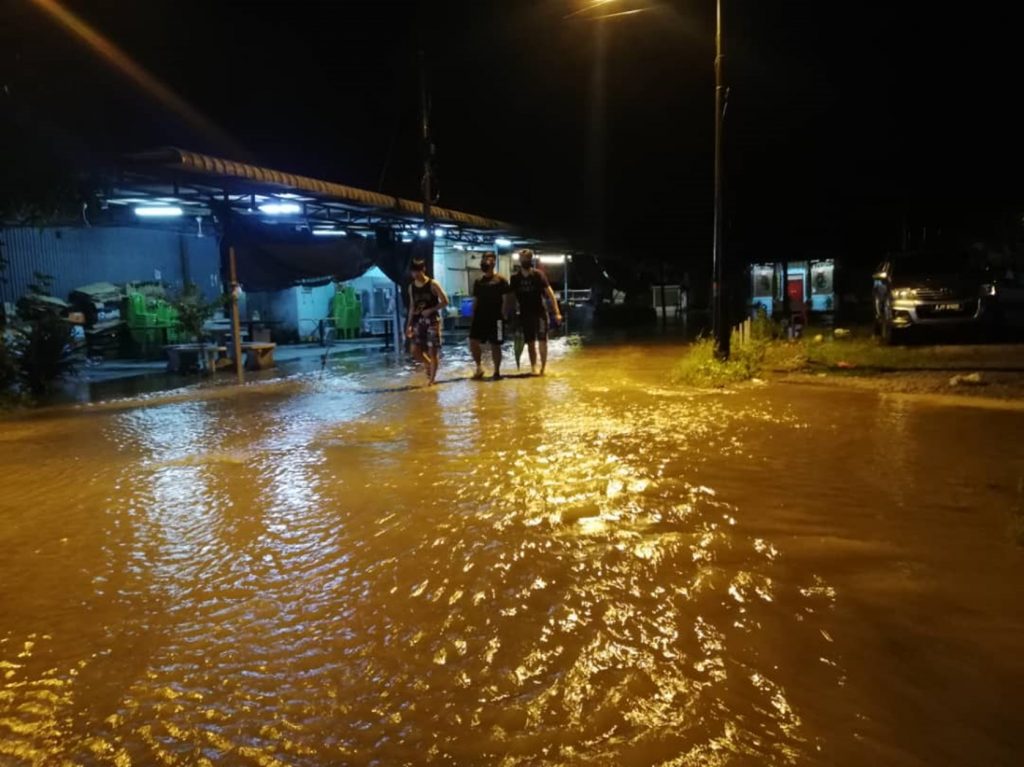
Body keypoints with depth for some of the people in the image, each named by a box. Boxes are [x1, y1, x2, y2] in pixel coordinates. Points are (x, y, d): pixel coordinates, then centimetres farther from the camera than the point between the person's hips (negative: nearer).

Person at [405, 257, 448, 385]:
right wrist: (409, 325, 9)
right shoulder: (411, 287, 7)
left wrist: (431, 310, -17)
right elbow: (412, 307, 13)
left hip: (432, 320, -5)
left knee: (432, 350, -4)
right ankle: (429, 364, 27)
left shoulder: (433, 284, -8)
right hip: (419, 321, 5)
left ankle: (432, 379, 5)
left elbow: (445, 301, -7)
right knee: (415, 350, -2)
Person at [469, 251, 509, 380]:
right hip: (480, 317, 5)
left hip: (495, 317, -5)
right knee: (473, 341, -3)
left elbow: (505, 299, -6)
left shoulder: (500, 280, -3)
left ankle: (497, 371, 13)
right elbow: (475, 300, 16)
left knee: (495, 345, 2)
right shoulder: (478, 282, 12)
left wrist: (503, 316, -12)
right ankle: (478, 367, 14)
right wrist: (473, 316, 11)